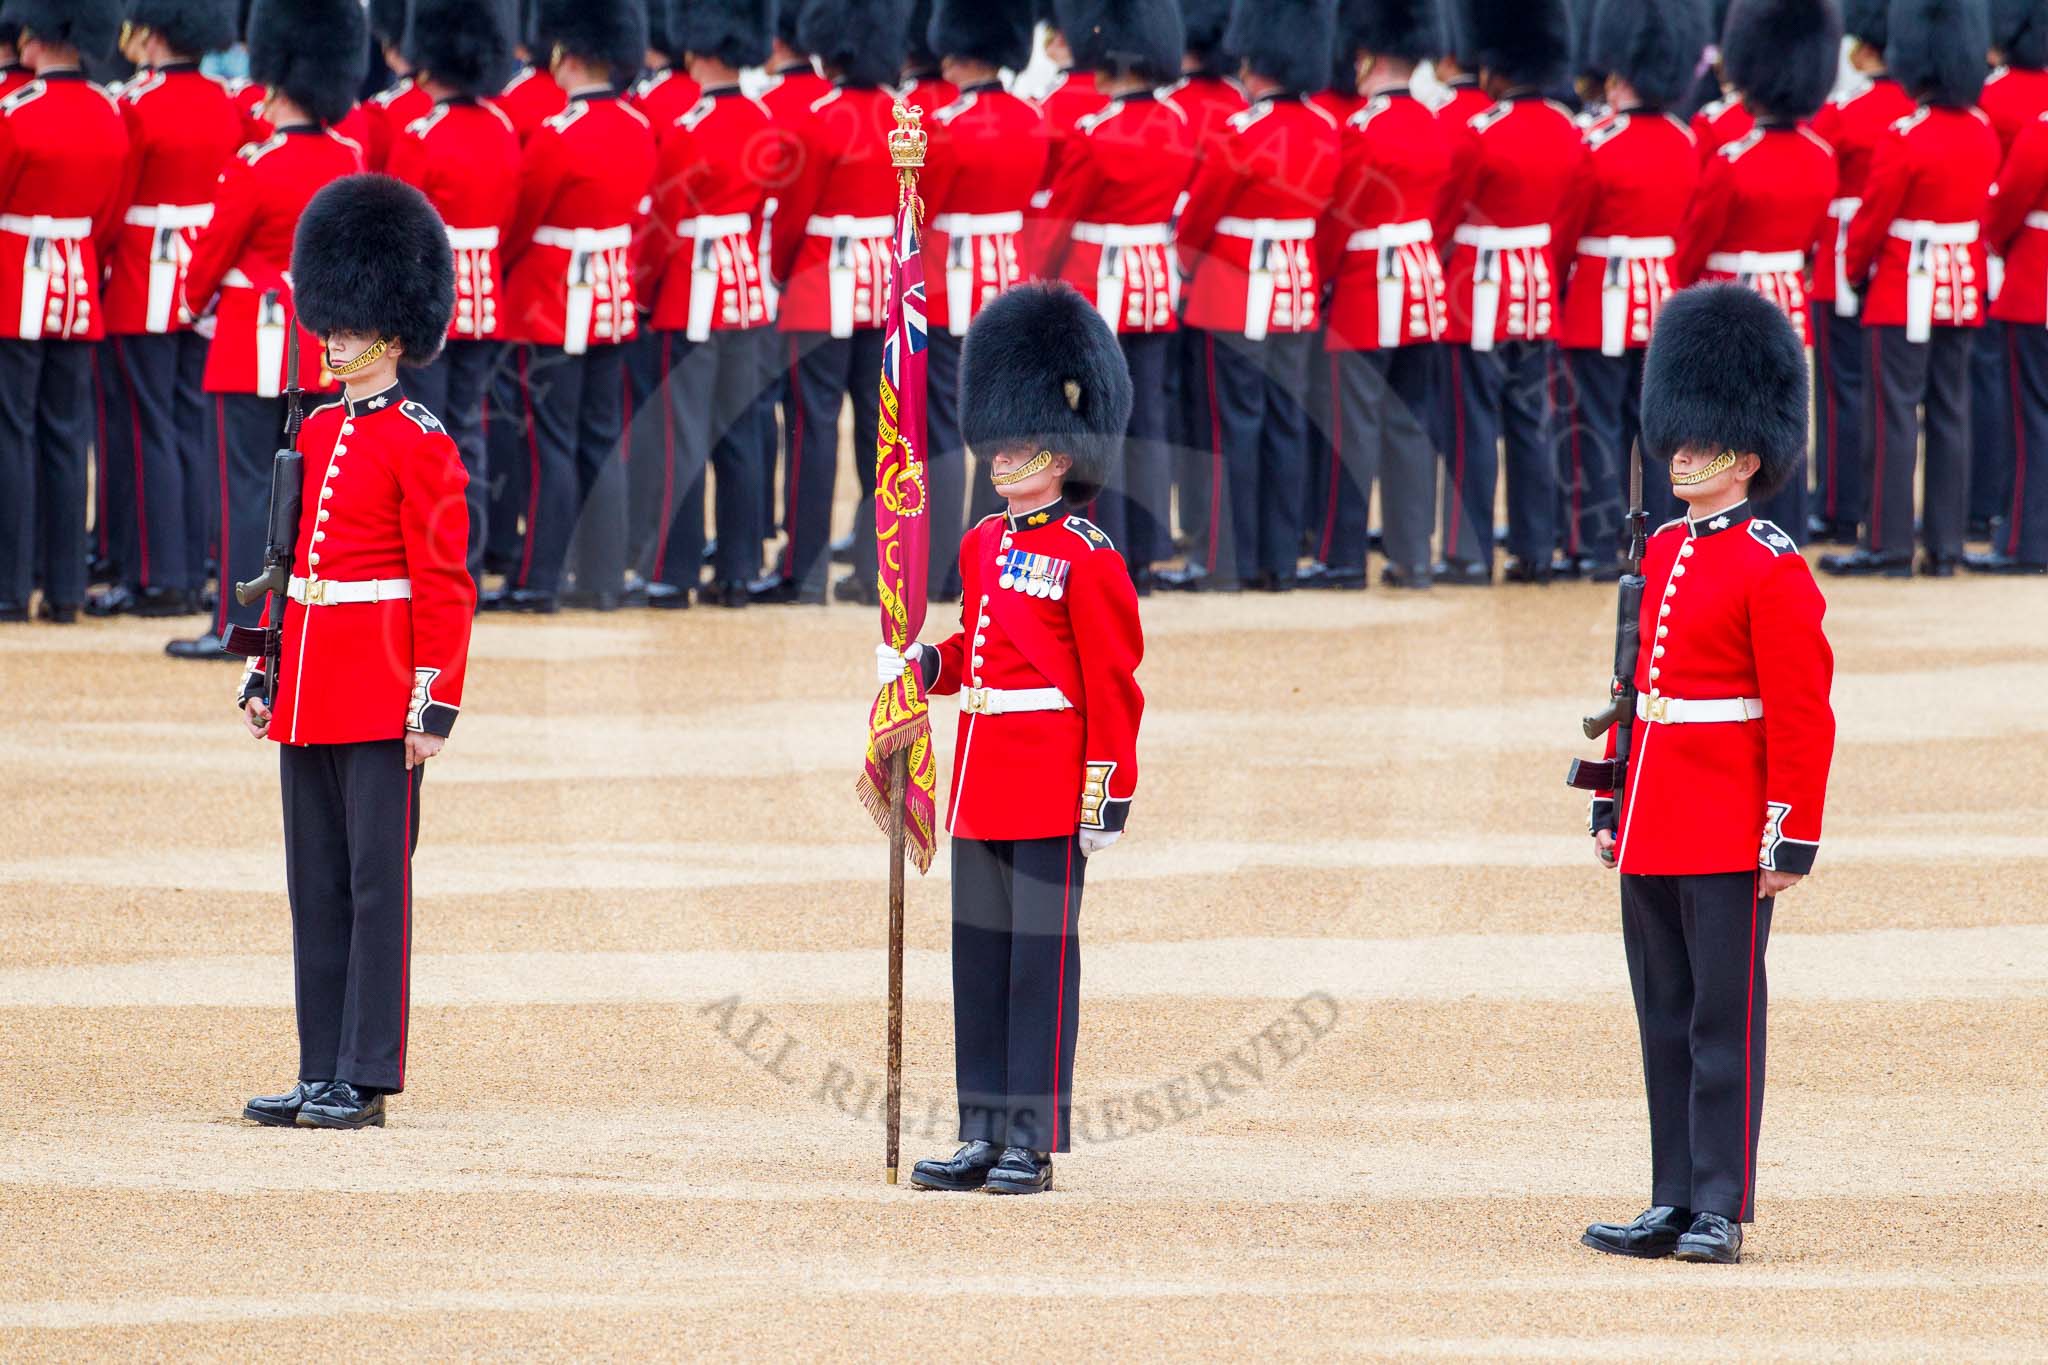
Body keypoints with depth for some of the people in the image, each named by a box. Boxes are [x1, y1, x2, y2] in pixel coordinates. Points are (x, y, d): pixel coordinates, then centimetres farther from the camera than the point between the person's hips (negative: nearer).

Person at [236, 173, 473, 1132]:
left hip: (381, 690, -7)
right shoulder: (313, 435, 14)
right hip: (308, 691, 7)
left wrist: (435, 703, -15)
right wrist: (263, 678, 15)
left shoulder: (419, 446, -7)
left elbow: (444, 585, -10)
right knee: (315, 886, 8)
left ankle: (366, 1080, -3)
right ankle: (322, 1076, 12)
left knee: (376, 881, -4)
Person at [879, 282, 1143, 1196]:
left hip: (1049, 779, -8)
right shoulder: (982, 546, 13)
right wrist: (922, 666, 5)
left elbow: (1113, 685, -10)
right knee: (978, 954, 8)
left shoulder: (1087, 559, -9)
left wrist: (1106, 799, -13)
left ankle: (1034, 1144, -2)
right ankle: (983, 1137, 13)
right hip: (979, 776, 8)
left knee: (1041, 954, -4)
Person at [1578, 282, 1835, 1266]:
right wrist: (1612, 809, 16)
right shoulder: (1663, 554, 13)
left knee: (1723, 1022, -4)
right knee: (1666, 1023, 9)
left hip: (1728, 839, -8)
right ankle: (1676, 1205, 14)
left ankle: (1721, 1211, -1)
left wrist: (1791, 841, -15)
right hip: (1653, 834, 8)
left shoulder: (1774, 572, -9)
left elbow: (1801, 716, -12)